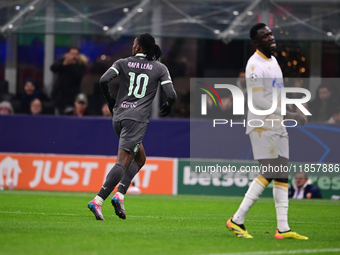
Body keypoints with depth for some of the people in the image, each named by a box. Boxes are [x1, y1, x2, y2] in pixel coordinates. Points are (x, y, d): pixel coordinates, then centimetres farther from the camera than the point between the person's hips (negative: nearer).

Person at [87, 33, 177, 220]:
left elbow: (104, 80, -6)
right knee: (122, 163, -11)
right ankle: (97, 201, -25)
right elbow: (171, 95, -2)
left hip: (118, 116, 4)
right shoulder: (160, 68, 5)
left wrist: (110, 100, 11)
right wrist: (168, 107, 21)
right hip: (137, 118, -4)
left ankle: (119, 196, 2)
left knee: (140, 158, 20)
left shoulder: (123, 63, 8)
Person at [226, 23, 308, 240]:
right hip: (262, 126, -9)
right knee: (269, 173, -14)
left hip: (277, 126, 9)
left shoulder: (273, 61, 16)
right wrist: (288, 115, -21)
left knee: (282, 175, 4)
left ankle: (283, 229, 2)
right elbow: (258, 100, -20)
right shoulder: (255, 65, -14)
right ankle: (237, 220, -7)